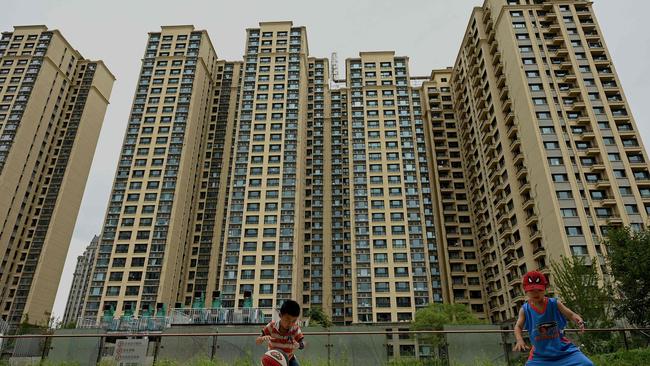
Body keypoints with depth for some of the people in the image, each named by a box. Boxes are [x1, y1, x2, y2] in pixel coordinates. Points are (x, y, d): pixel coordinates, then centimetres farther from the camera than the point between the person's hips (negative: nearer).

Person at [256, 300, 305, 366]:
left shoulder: (296, 329, -20)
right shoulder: (271, 326, -21)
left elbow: (302, 345, -18)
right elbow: (257, 341, -16)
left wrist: (298, 345, -42)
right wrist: (263, 338, -40)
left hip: (289, 358, 0)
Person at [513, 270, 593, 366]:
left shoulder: (554, 303, -5)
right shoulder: (525, 309, -8)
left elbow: (571, 315, -6)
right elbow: (518, 327, -8)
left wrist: (579, 321, -30)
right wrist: (519, 340, -27)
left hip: (563, 348, 1)